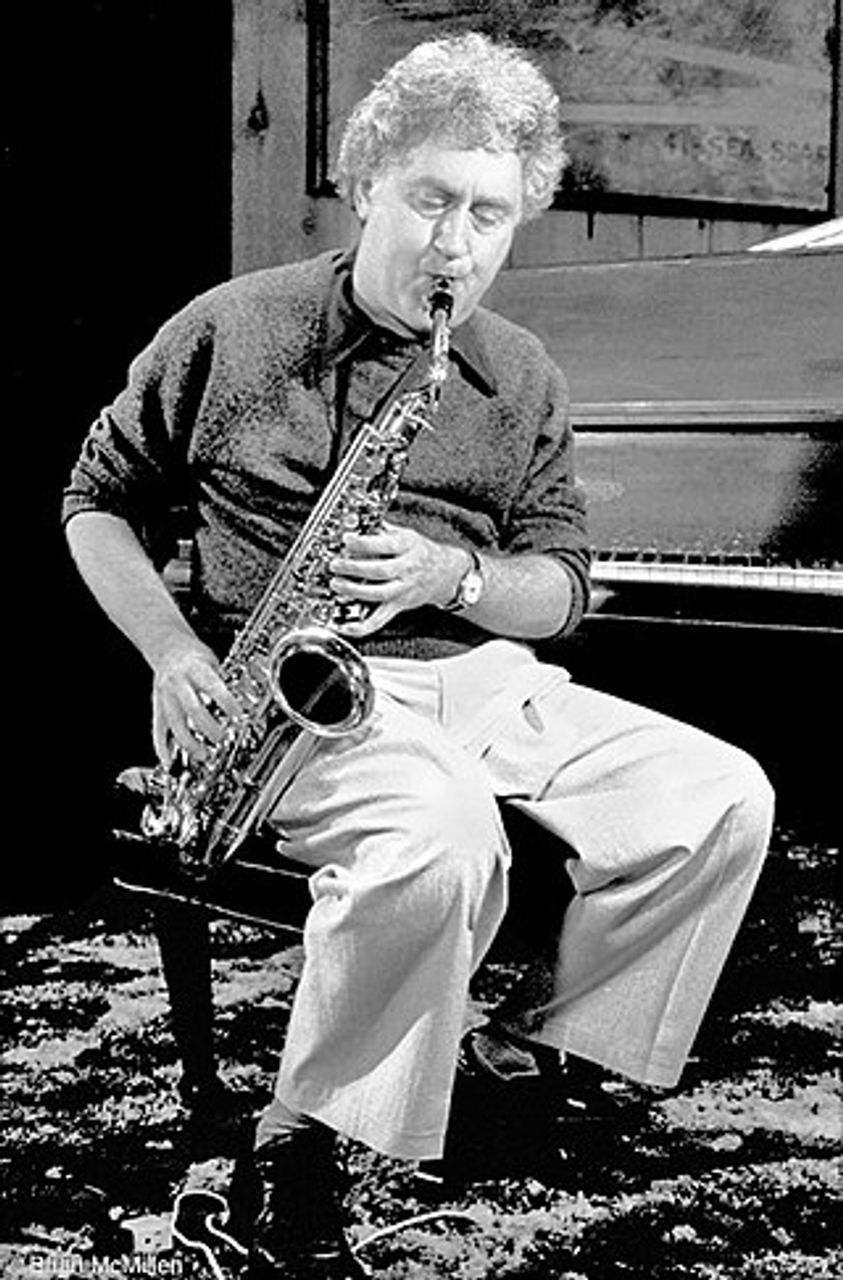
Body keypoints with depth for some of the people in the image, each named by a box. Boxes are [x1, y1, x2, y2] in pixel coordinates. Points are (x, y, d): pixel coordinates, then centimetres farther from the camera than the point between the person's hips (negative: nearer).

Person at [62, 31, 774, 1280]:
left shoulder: (522, 377, 11)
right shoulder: (230, 334, 0)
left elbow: (562, 589, 10)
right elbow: (99, 500, 9)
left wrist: (453, 575, -13)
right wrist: (173, 654, -7)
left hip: (483, 675, 5)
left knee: (726, 798, -11)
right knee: (447, 836, -37)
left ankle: (529, 1043, 6)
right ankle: (300, 1138, -15)